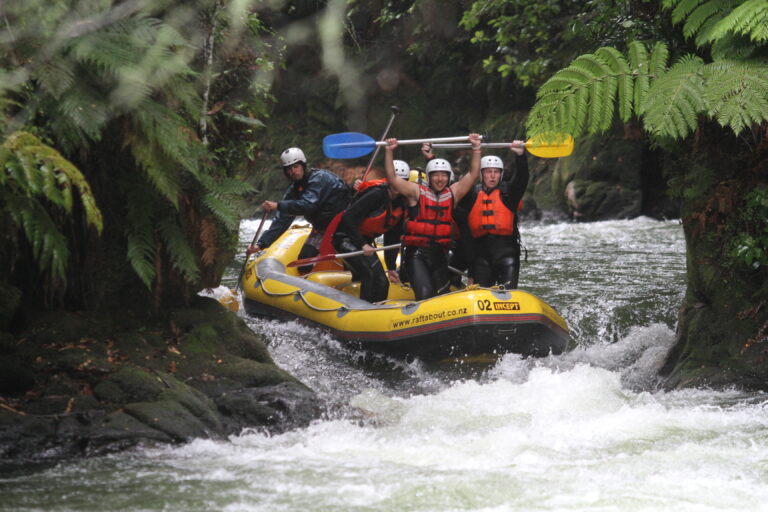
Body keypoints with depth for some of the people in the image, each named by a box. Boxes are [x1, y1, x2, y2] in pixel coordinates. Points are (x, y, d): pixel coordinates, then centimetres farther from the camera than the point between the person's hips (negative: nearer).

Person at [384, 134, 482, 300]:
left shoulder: (453, 193, 8)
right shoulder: (417, 192, -1)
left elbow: (473, 174, 5)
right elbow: (391, 178, -8)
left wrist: (476, 149, -4)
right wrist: (389, 151, -17)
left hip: (440, 254, 4)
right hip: (417, 253, -4)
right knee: (425, 294, -19)